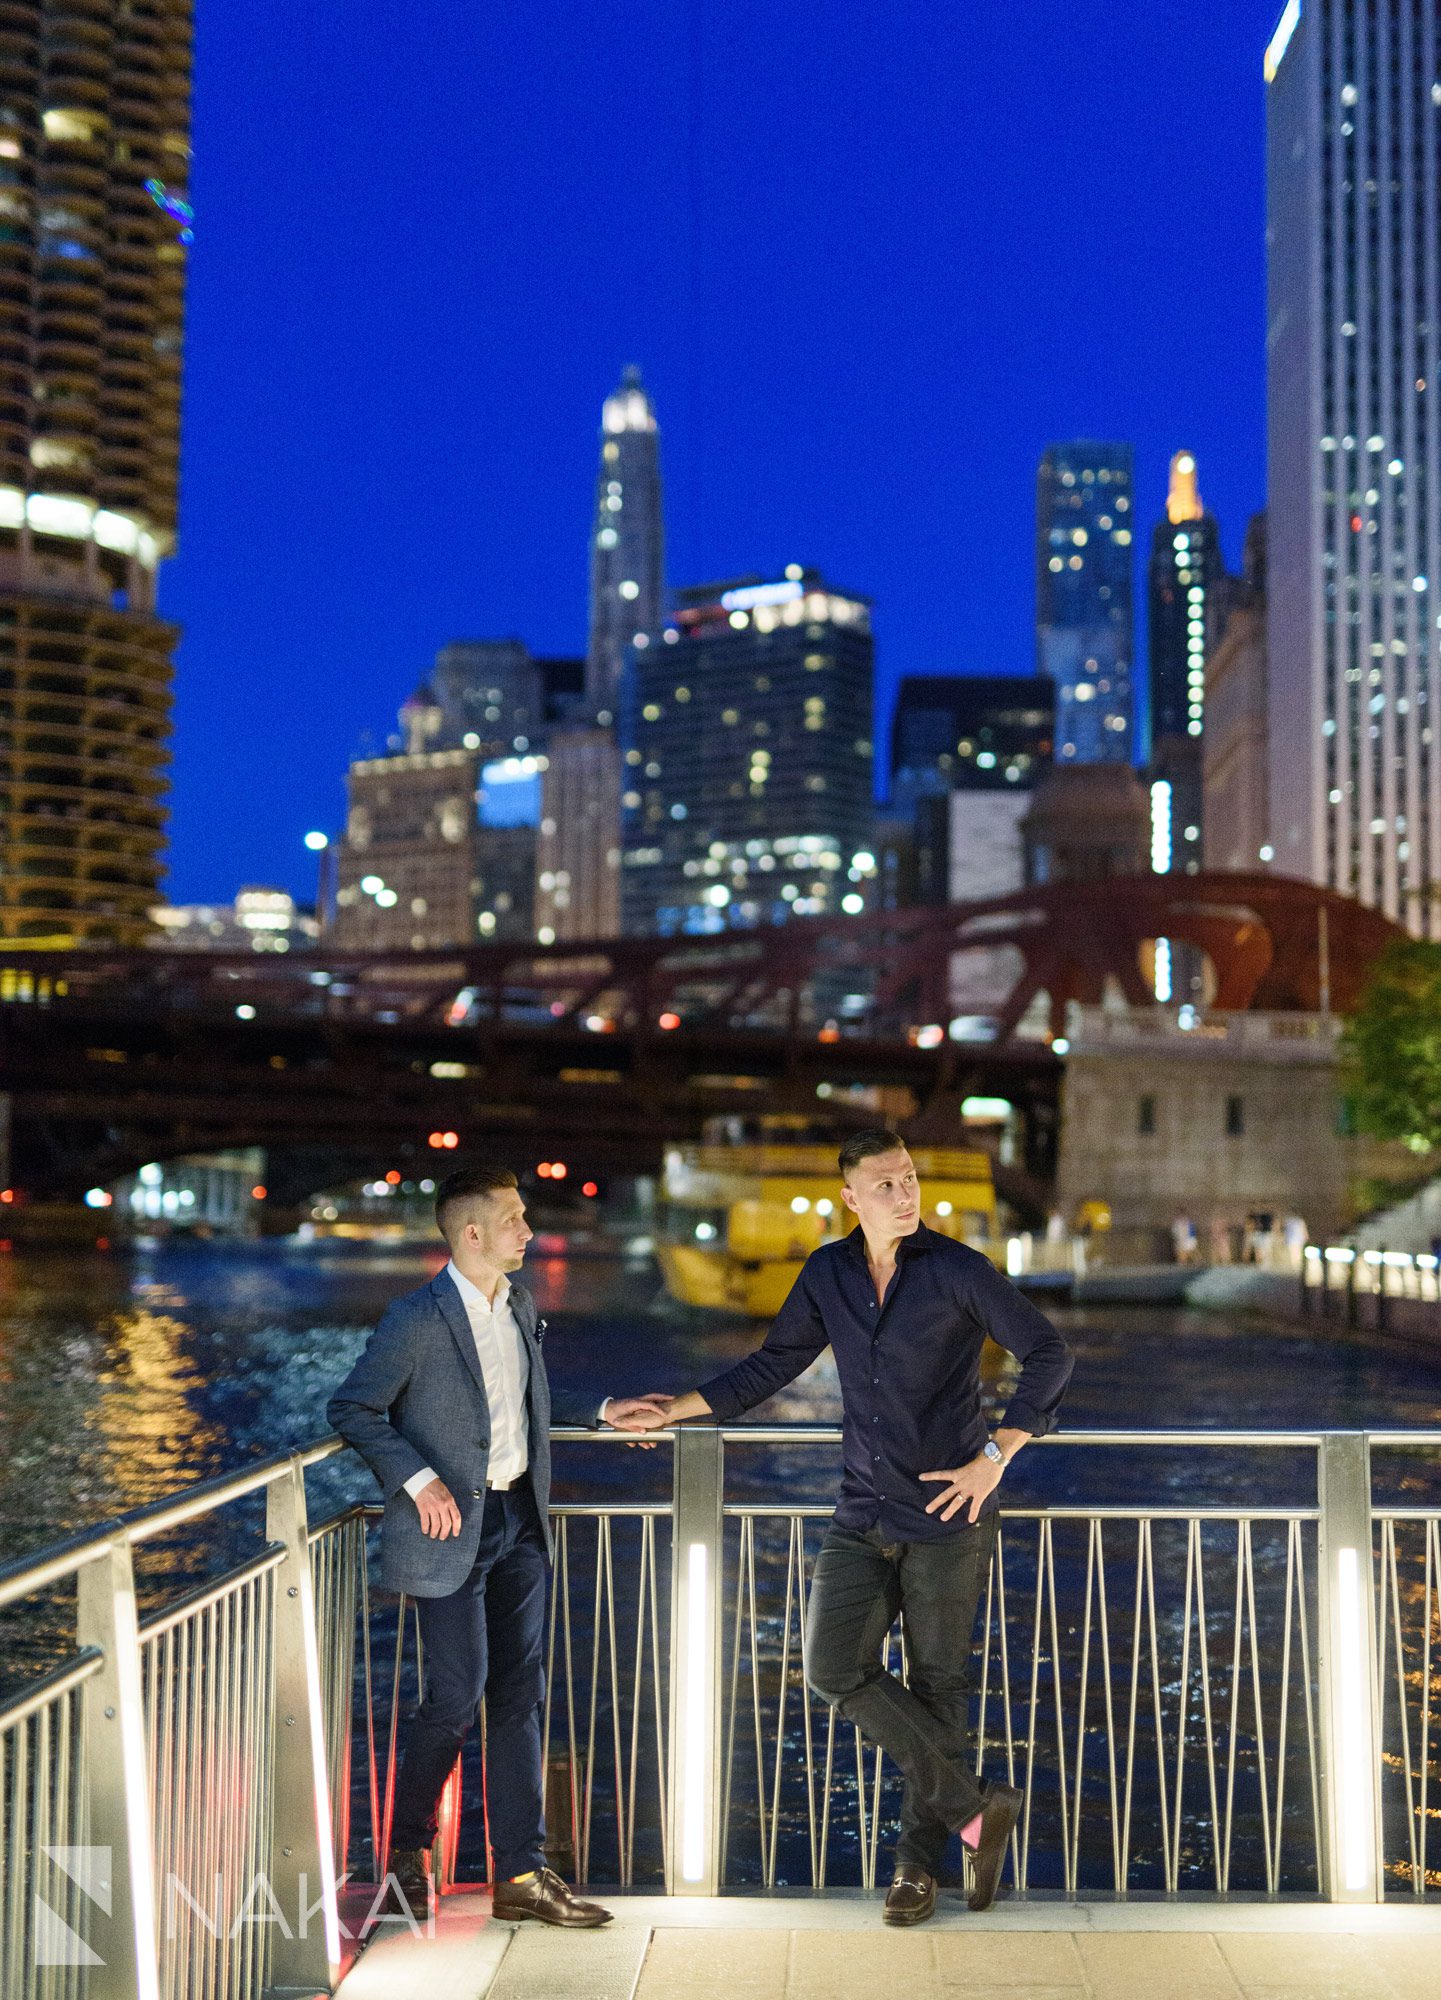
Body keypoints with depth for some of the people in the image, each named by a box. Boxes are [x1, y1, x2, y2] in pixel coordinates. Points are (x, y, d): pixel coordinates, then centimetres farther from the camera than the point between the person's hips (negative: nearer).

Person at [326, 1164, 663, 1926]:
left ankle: (520, 1875, 13)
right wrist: (418, 1480, -20)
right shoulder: (418, 1320, -14)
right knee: (459, 1692, -7)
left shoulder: (519, 1306, 10)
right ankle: (408, 1848, 18)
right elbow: (352, 1409, -12)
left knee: (520, 1694, 7)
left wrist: (600, 1411, 15)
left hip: (520, 1519, 7)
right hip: (454, 1527, -7)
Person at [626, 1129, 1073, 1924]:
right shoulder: (829, 1273, 5)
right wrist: (676, 1409, 14)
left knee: (936, 1685, 4)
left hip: (948, 1513, -4)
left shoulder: (957, 1270, -9)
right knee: (836, 1665, -9)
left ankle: (920, 1857, 20)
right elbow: (773, 1363, 17)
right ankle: (973, 1806, 3)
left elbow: (1049, 1354, -9)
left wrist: (995, 1457, -17)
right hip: (863, 1516, 4)